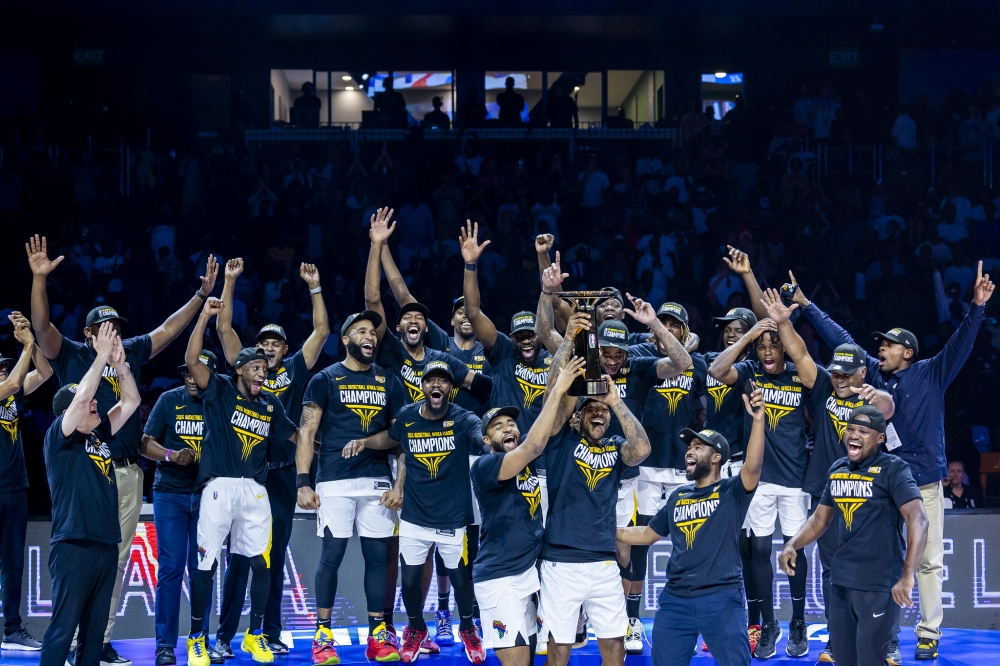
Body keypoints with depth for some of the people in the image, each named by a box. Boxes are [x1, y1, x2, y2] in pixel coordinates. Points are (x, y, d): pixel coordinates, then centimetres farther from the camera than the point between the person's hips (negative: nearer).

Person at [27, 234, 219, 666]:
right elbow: (42, 325, -11)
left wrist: (202, 294, 20)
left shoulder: (130, 354, 16)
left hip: (126, 472, 5)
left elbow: (168, 330, 23)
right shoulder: (71, 355, 3)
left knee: (116, 561, 7)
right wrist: (39, 278, -24)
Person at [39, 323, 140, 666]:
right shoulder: (59, 439, -4)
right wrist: (101, 357, -12)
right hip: (74, 546, -8)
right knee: (63, 628, -9)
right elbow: (81, 395, -18)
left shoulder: (100, 436, 15)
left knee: (94, 629, 9)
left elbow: (131, 400, 17)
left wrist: (119, 362, 5)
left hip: (106, 545, 8)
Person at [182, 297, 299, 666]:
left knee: (261, 563, 3)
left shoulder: (270, 404, 15)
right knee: (206, 564, -3)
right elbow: (192, 360, -12)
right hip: (220, 487, -4)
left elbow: (294, 434, 27)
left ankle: (255, 636, 18)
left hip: (255, 491, 4)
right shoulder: (220, 391, 2)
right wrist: (204, 316, -18)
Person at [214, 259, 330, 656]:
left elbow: (322, 331, 6)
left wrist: (314, 287, 0)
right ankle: (225, 634, 0)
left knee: (275, 558, 7)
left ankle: (271, 634, 13)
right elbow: (224, 328, -1)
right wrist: (230, 282, -7)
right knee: (238, 557, -1)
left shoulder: (295, 370, 9)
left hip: (282, 475, 1)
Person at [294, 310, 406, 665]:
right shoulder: (325, 379, 3)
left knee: (378, 555, 3)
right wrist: (303, 483, -9)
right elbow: (306, 433, -1)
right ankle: (323, 635, 5)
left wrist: (400, 483, 0)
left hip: (378, 482, 3)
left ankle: (377, 636, 9)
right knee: (332, 554, -3)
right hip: (335, 482, -3)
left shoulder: (389, 382, 12)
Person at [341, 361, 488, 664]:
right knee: (410, 579, 8)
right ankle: (416, 628, 37)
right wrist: (364, 442, 0)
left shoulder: (463, 420, -15)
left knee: (460, 578, 10)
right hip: (414, 517, 2)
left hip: (453, 518, -2)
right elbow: (390, 438, 18)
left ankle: (467, 628, 39)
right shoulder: (406, 418, -5)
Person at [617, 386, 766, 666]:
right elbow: (649, 534, 26)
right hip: (675, 600, 6)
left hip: (721, 599, -6)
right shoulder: (678, 496, 16)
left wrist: (758, 420, -33)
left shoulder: (732, 492, -1)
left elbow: (753, 466, -21)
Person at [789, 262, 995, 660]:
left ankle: (929, 633, 9)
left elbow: (961, 344, -13)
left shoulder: (931, 374, -3)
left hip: (923, 481, -4)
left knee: (928, 560, 2)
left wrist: (977, 305, -27)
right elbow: (840, 339, 11)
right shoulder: (874, 373, 7)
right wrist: (807, 306, 10)